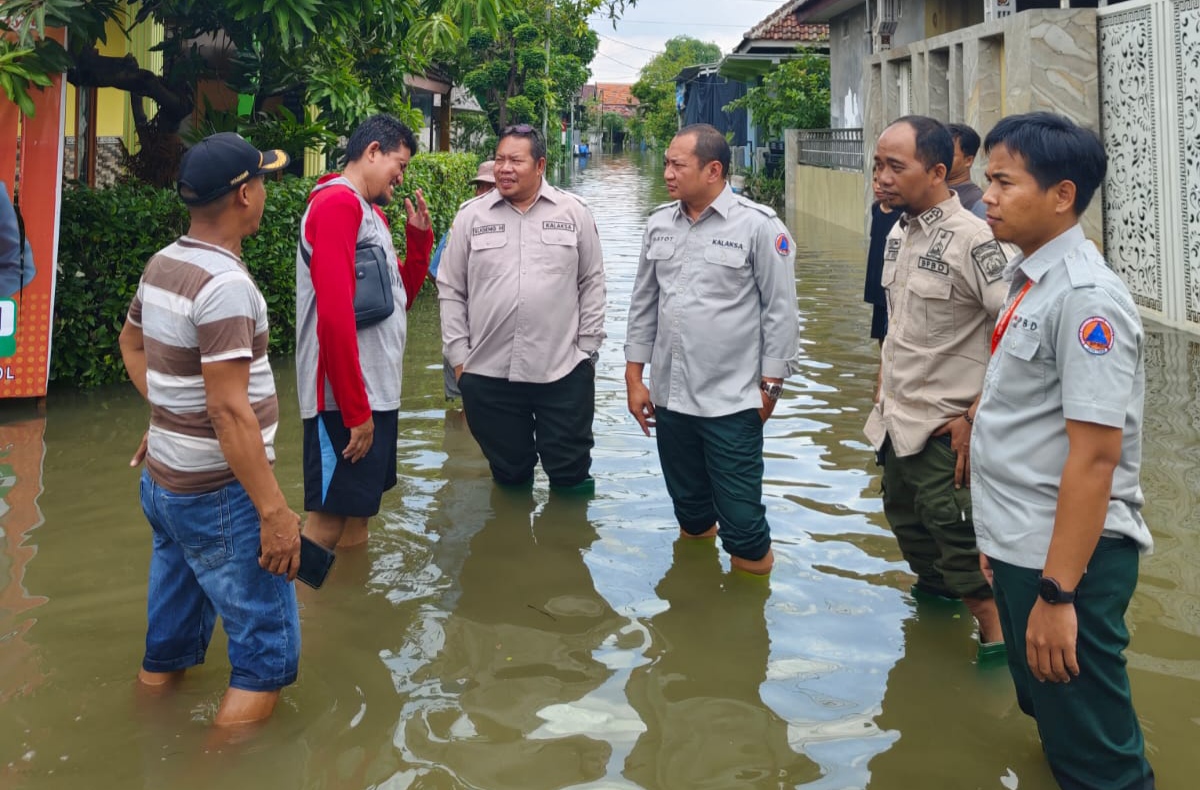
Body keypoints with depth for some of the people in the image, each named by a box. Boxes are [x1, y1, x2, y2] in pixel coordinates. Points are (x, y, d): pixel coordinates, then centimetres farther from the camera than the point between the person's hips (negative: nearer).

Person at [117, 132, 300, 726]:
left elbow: (130, 342, 25)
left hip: (163, 480, 9)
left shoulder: (162, 265, 7)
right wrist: (274, 510, -23)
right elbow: (229, 409, -26)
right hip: (220, 496, -9)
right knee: (267, 653, 0)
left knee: (167, 649, 19)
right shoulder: (224, 283, -22)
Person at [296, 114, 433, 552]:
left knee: (359, 509, 16)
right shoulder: (338, 203, -14)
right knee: (328, 520, -6)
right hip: (347, 399, -10)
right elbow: (335, 315, -22)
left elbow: (401, 298, 21)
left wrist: (419, 236, 8)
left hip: (377, 392, 10)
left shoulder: (371, 212, 16)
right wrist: (355, 409, -22)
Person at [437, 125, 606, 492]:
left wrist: (587, 347, 2)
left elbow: (592, 282, 7)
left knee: (571, 475, 8)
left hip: (563, 371, -1)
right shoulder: (471, 216, 4)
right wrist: (459, 356, 2)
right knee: (509, 475, 13)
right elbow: (451, 290, 6)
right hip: (488, 374, 1)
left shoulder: (574, 213, 2)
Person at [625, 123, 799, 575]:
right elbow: (643, 305, 13)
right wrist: (634, 378, 11)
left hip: (732, 402, -5)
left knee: (740, 517, 1)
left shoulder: (758, 226, -9)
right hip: (670, 397, 5)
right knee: (689, 509, 19)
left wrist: (770, 387, -6)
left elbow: (780, 312, -6)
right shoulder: (660, 224, 6)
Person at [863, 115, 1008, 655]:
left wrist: (977, 416, -21)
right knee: (906, 520, 22)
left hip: (943, 430, -8)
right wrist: (884, 386, 16)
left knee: (957, 542, -4)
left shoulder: (971, 239, -19)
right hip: (894, 420, 8)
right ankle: (934, 591, 45)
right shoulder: (898, 233, 7)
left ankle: (999, 643, 12)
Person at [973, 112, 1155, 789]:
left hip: (1067, 559, -9)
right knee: (1050, 719, 25)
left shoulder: (1086, 296, -20)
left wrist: (1057, 591, -24)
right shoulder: (1033, 281, 8)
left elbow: (1094, 454, -24)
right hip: (1019, 550, 9)